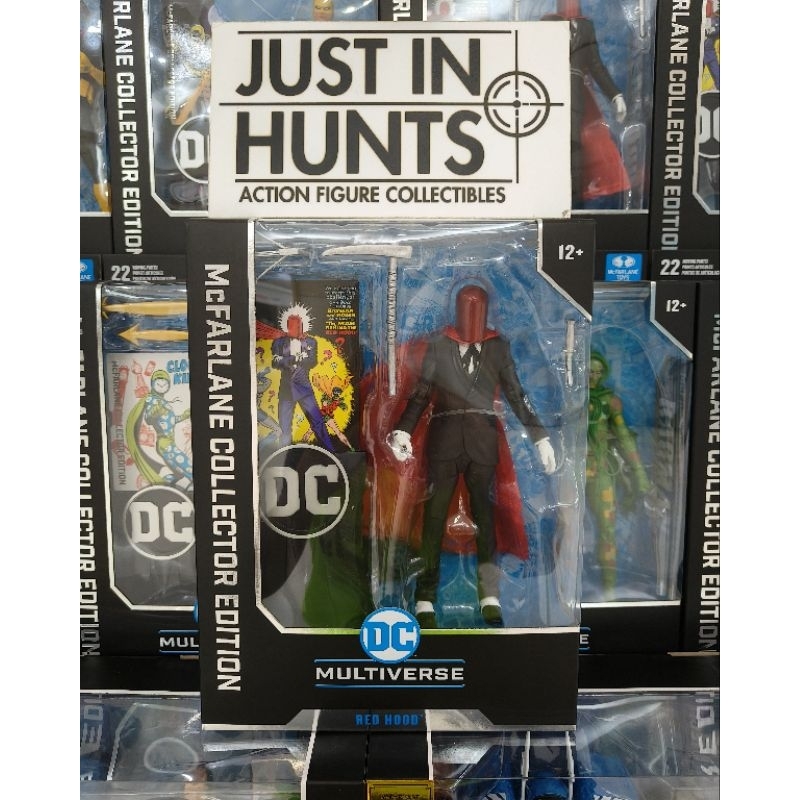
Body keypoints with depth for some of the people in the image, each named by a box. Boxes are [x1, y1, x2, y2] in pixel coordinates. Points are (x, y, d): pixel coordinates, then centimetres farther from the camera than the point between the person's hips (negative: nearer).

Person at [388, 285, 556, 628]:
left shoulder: (498, 346, 10)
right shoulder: (438, 345, 8)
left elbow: (516, 395, 11)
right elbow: (421, 393, 5)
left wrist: (540, 438, 6)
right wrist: (403, 431, -10)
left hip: (483, 437, 1)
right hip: (444, 436, -1)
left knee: (484, 512, 1)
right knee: (434, 513, -2)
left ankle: (490, 596, 6)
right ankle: (425, 600, 2)